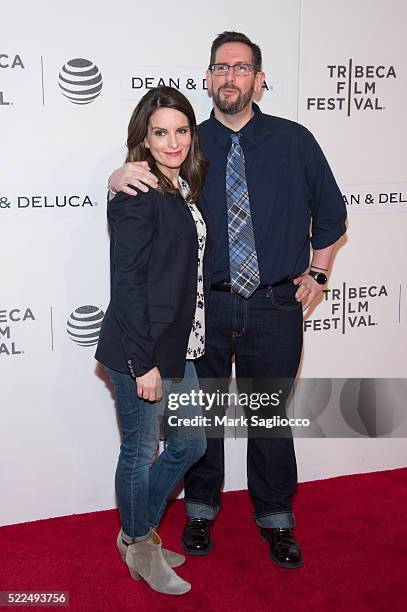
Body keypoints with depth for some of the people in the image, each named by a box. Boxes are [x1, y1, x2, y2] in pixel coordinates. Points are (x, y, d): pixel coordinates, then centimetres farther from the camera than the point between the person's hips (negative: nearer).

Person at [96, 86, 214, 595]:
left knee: (190, 443, 18)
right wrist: (143, 362, -20)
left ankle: (138, 533, 37)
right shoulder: (137, 195, -16)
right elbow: (126, 282, -19)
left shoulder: (183, 189, 10)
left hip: (178, 348, 9)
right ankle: (140, 550, 32)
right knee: (140, 452, 9)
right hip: (140, 352, -9)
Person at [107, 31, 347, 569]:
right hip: (204, 307, 1)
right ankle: (201, 509, 34)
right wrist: (121, 177, -18)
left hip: (275, 307, 0)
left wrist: (317, 271, 10)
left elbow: (330, 212, 13)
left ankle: (275, 519, 31)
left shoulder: (294, 141, 2)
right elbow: (141, 196, 4)